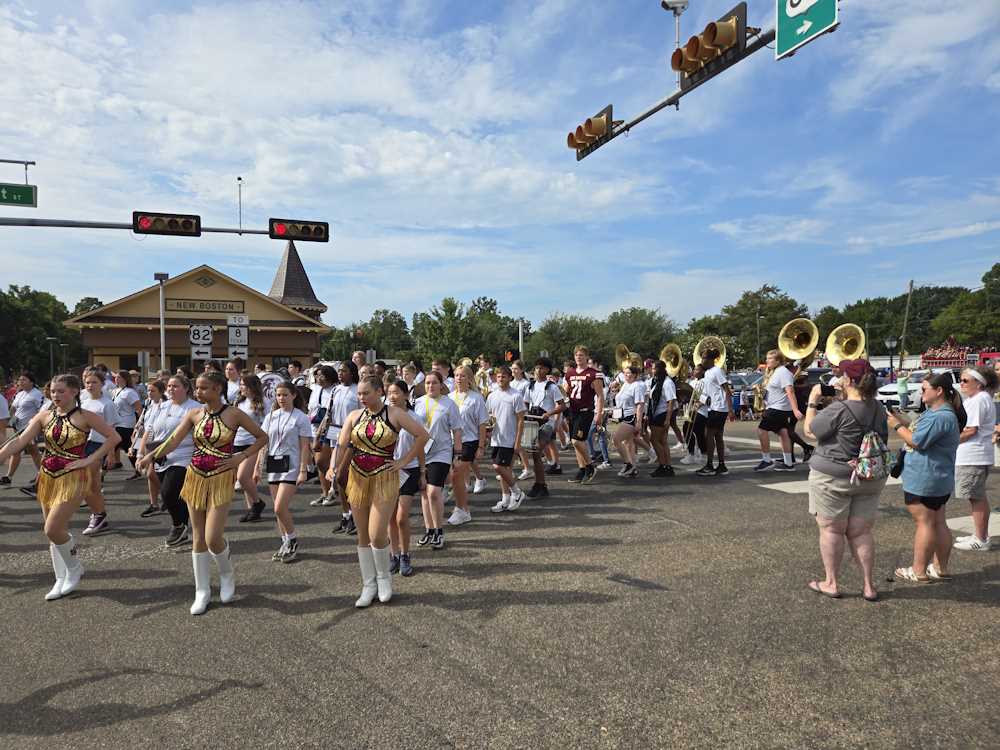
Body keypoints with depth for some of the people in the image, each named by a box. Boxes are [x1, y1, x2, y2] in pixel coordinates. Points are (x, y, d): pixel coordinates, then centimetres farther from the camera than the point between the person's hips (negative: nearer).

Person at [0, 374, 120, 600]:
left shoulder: (85, 417, -7)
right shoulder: (44, 416, 5)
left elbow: (114, 437, -9)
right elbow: (19, 442, -2)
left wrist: (90, 460, -12)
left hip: (73, 478, -5)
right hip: (47, 477, 5)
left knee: (53, 529, -12)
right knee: (56, 531, 10)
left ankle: (73, 567, 14)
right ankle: (62, 579, 23)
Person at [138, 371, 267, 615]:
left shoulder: (234, 414, -8)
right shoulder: (193, 415, 2)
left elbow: (262, 437, -1)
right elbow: (173, 441, -8)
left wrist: (241, 457, -10)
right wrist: (151, 455, -24)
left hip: (221, 479, -4)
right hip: (195, 476, 4)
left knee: (213, 538, -10)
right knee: (198, 537, 9)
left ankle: (226, 574, 21)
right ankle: (202, 591, 21)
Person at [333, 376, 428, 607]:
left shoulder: (394, 414, -6)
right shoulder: (354, 416, 5)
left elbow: (422, 435, -6)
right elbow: (343, 445, -1)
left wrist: (403, 461, -7)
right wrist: (335, 468, -20)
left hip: (384, 479, -4)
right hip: (358, 479, 4)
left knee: (377, 535, -10)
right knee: (363, 536, 9)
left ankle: (384, 577, 18)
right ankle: (369, 586, 23)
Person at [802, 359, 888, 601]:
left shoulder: (839, 409, -21)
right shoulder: (878, 409, 1)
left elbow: (810, 430, -10)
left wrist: (813, 402, 2)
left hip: (833, 478, -6)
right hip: (870, 479, 6)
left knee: (831, 530, 6)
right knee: (861, 532, 13)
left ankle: (831, 583, 15)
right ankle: (869, 586, 18)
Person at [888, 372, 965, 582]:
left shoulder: (940, 417, -23)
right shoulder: (935, 412, 11)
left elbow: (916, 441, -23)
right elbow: (919, 432, 14)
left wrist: (897, 426, -10)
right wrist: (902, 420, 4)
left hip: (924, 480, -11)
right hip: (940, 479, 11)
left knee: (924, 523, -4)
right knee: (938, 522, 15)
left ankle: (918, 572, 4)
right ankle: (940, 568, 25)